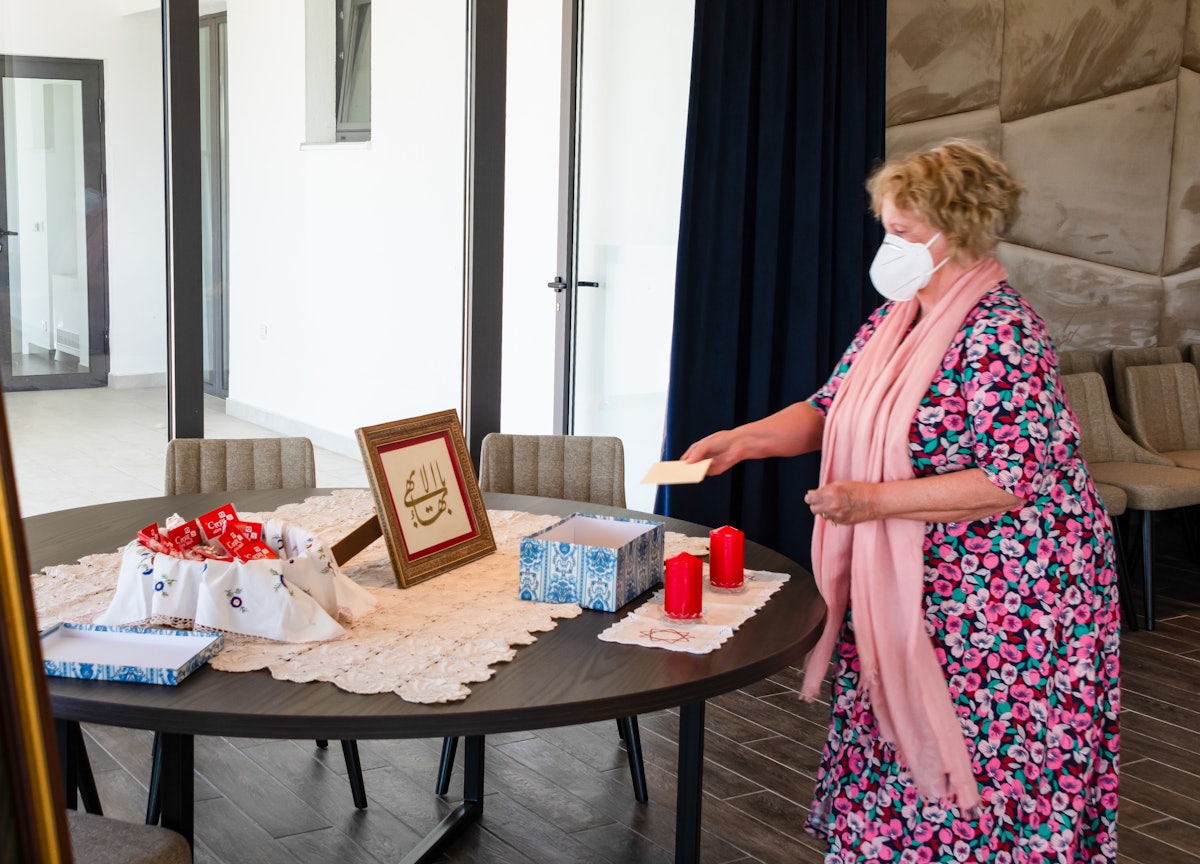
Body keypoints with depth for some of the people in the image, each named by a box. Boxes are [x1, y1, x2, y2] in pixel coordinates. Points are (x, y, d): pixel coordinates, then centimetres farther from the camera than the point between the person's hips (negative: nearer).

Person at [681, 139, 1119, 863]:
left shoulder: (999, 334, -20)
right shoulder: (894, 321, 7)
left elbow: (1018, 481, -25)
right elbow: (827, 411, 13)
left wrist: (876, 500, -26)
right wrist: (740, 440, -2)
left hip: (1003, 597, -8)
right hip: (906, 579, 8)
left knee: (978, 763, 3)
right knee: (896, 744, 16)